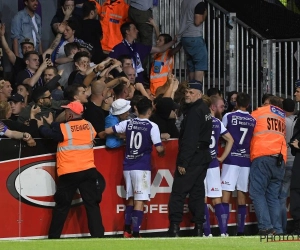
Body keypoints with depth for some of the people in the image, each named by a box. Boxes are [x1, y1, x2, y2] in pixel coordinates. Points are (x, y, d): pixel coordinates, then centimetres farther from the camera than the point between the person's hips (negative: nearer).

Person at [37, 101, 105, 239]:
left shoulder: (63, 128, -9)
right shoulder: (89, 126, 5)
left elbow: (48, 134, -2)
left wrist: (40, 125, 21)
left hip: (68, 173, -3)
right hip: (88, 171, 3)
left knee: (62, 206, 7)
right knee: (92, 204, 2)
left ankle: (53, 237, 12)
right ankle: (97, 234, -6)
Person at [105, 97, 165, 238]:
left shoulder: (128, 123, 4)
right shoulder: (152, 126, -8)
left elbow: (108, 131, 6)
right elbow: (159, 148, -11)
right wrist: (162, 152, 12)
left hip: (128, 166, 5)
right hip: (142, 167, -5)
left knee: (131, 198, 18)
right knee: (139, 201, -5)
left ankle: (127, 230, 15)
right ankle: (135, 234, -10)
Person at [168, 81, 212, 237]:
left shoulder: (194, 112, -16)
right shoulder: (205, 110, 14)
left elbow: (189, 140, -21)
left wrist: (182, 162, -21)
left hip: (192, 158, -10)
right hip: (204, 157, 10)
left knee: (178, 192, -9)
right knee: (197, 192, 11)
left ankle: (174, 228, -15)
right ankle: (198, 228, 9)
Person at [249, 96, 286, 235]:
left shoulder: (259, 112, 14)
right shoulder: (283, 118, 26)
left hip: (262, 157, -5)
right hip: (280, 159, 5)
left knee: (257, 193, -5)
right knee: (273, 196, 7)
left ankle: (266, 227, -18)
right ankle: (277, 230, -3)